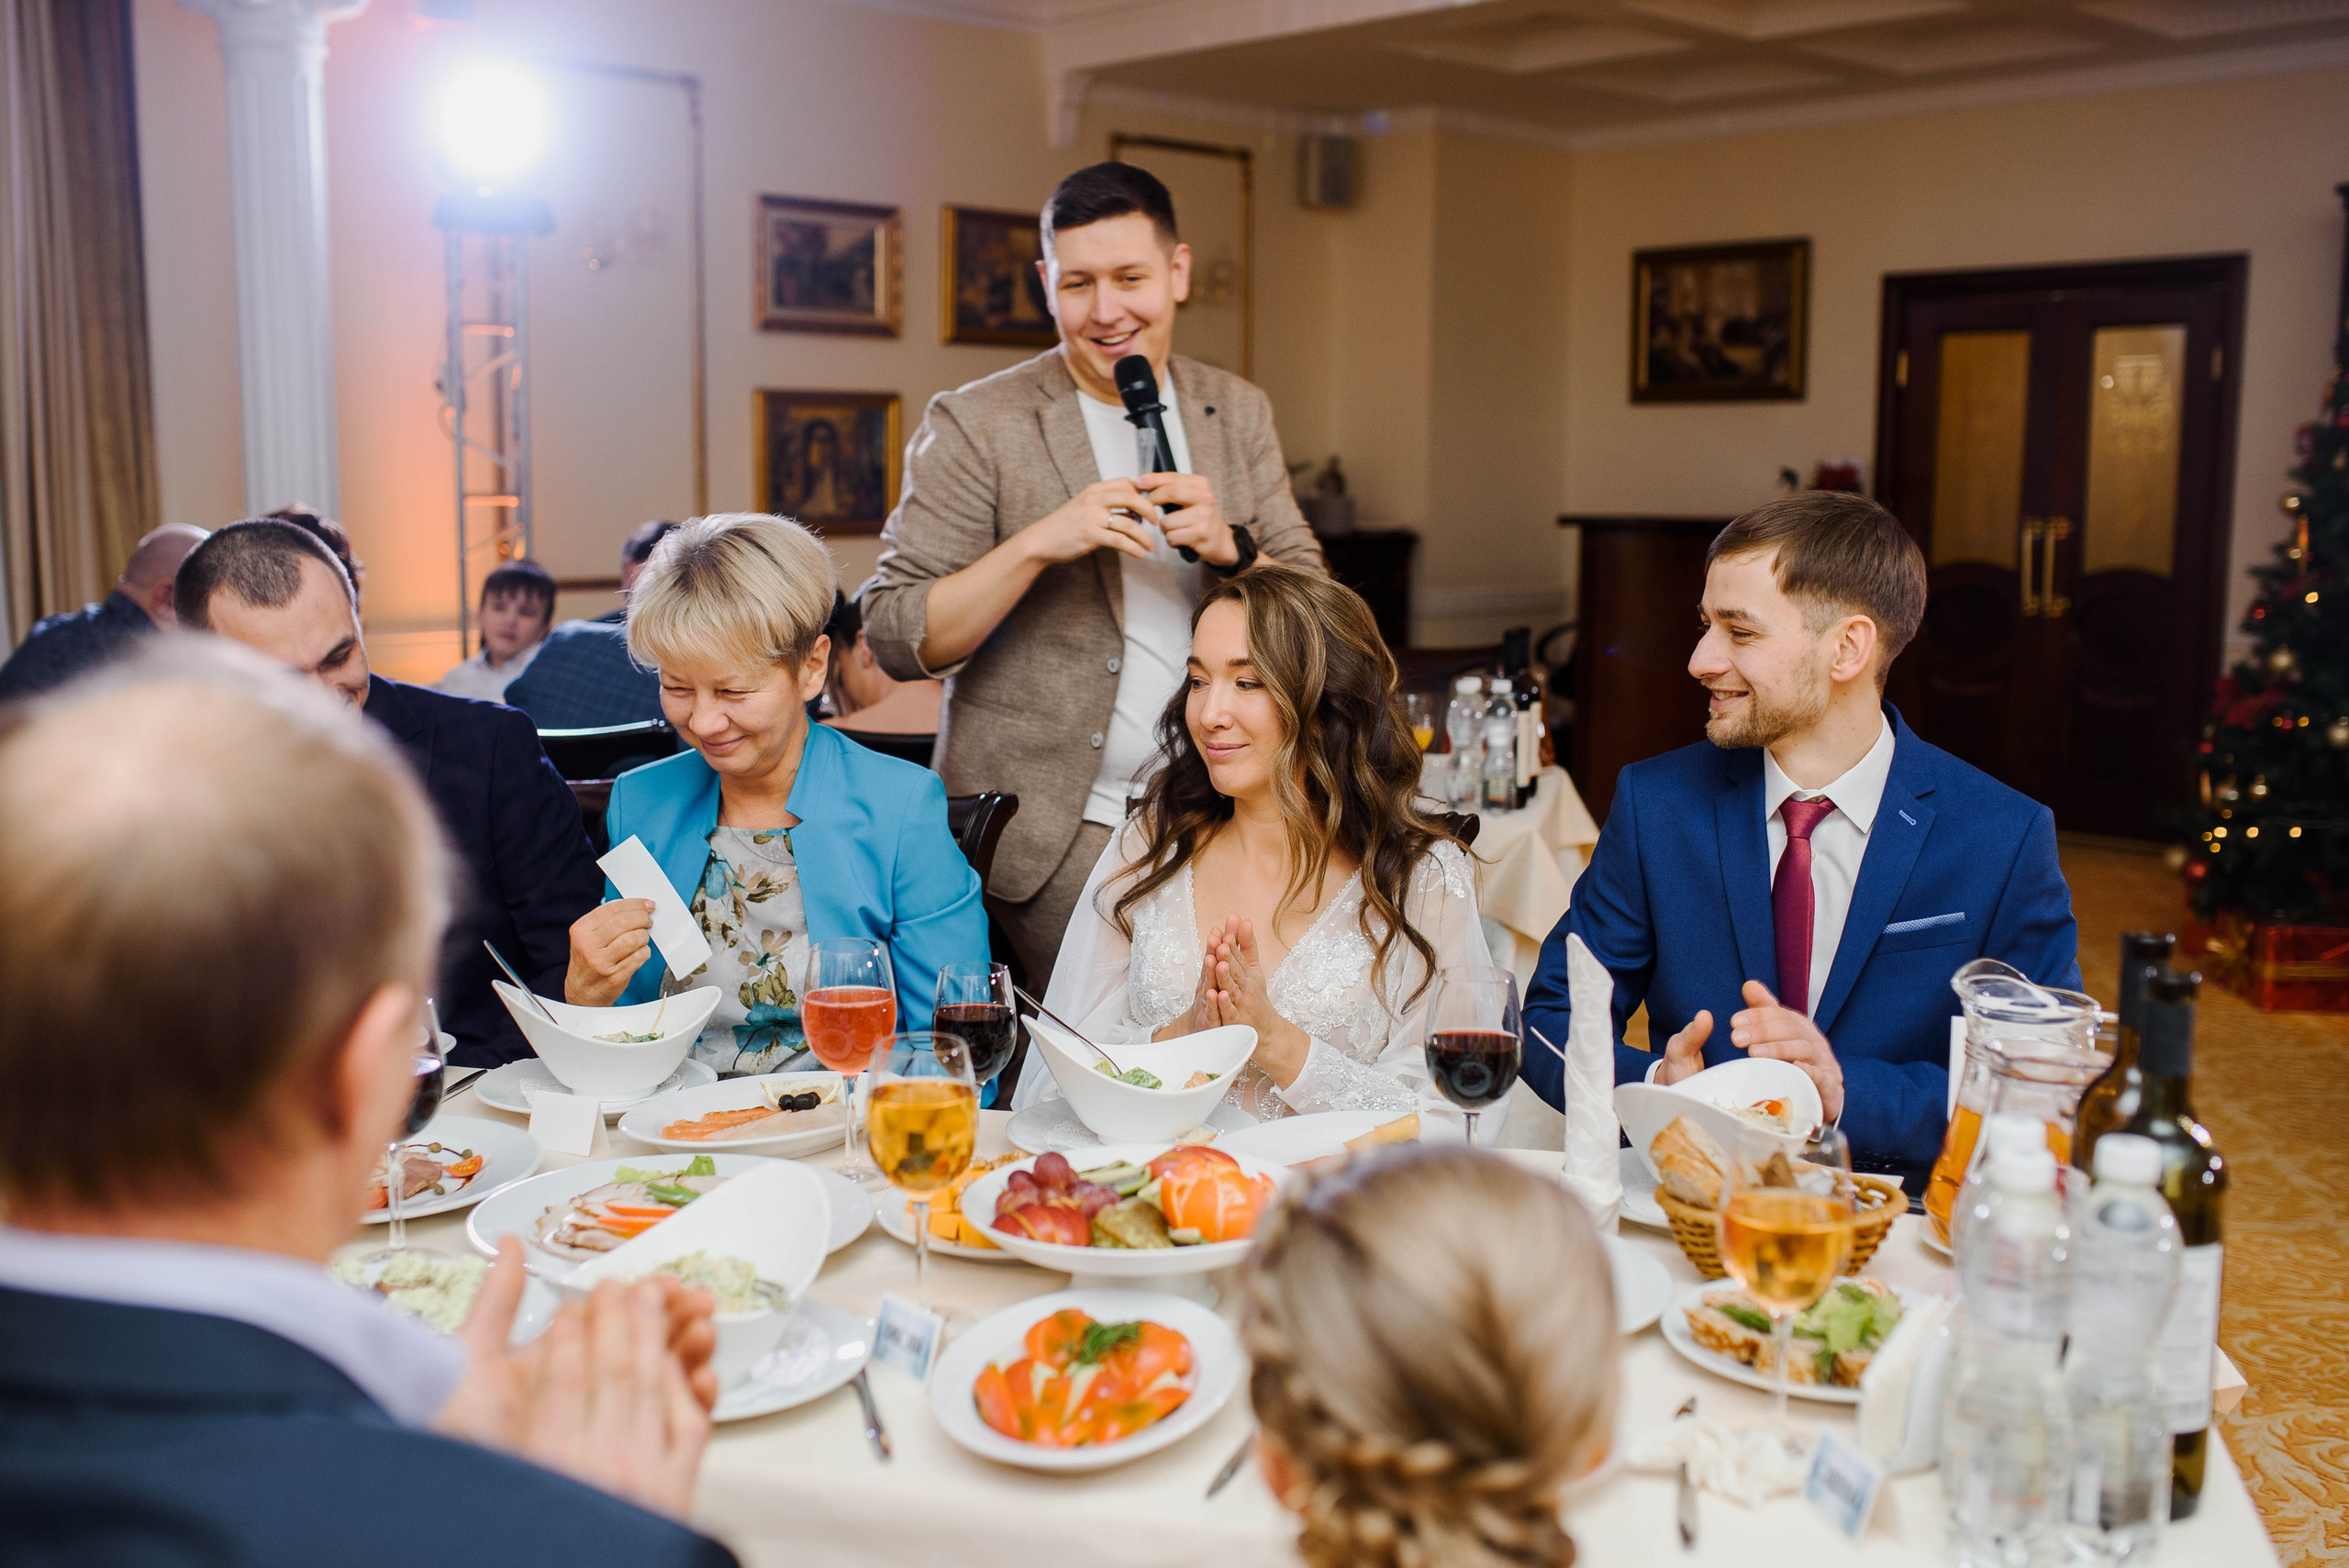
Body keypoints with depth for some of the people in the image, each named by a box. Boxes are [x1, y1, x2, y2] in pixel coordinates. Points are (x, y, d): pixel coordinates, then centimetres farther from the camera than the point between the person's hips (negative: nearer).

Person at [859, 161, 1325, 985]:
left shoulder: (1239, 412, 9)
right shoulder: (974, 425, -5)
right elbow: (893, 638, -9)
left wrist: (1228, 547, -12)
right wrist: (1038, 544, -22)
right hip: (1052, 832, -4)